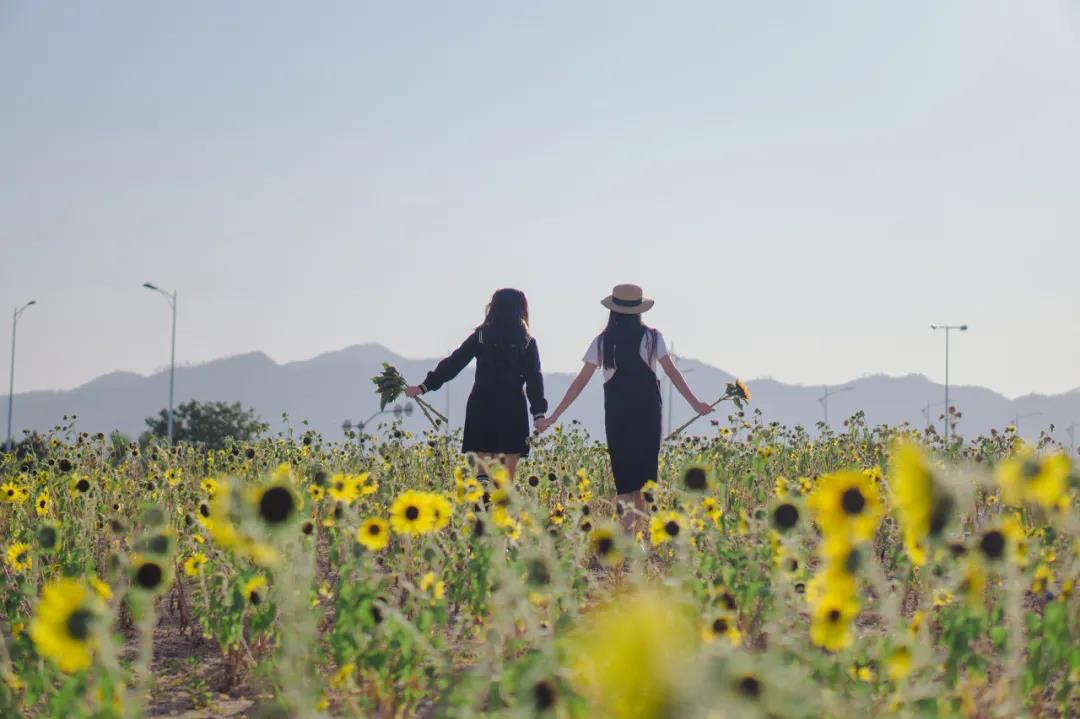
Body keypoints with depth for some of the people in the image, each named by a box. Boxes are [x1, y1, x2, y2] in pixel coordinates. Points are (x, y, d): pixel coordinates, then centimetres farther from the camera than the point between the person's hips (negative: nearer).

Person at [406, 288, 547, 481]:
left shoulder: (481, 336, 4)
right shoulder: (527, 342, 3)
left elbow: (454, 363, 0)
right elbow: (534, 379, -3)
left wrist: (425, 386, 1)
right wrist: (538, 413, -5)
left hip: (482, 409, 1)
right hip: (512, 411, -1)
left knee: (482, 474, 6)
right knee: (506, 478, 2)